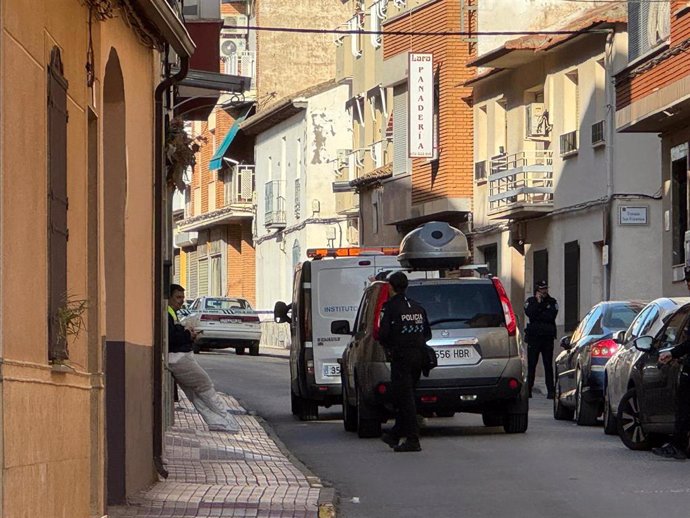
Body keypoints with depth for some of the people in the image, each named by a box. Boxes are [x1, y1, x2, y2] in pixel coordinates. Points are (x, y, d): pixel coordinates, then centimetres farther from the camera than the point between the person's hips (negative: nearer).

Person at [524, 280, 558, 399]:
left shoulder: (552, 302, 7)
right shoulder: (531, 301, 8)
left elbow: (551, 316, -9)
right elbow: (529, 313, -11)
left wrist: (538, 314, -7)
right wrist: (538, 302, -11)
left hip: (548, 337, 0)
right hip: (533, 337, 0)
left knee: (548, 365, 0)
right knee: (531, 365, -1)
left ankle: (550, 390, 0)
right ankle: (528, 389, 2)